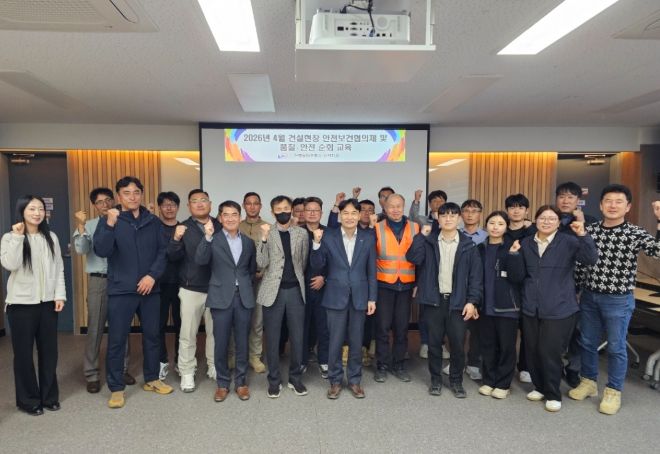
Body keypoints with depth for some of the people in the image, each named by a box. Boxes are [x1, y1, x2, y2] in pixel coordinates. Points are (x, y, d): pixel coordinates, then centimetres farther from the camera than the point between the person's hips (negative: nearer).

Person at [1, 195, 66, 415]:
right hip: (21, 304, -3)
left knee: (49, 351, 9)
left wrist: (60, 295, 0)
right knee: (24, 353, 5)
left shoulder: (51, 237, 7)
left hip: (47, 303, 3)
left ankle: (49, 396, 24)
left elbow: (59, 268, 7)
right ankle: (28, 399, 20)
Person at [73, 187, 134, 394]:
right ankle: (92, 374, 15)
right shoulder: (89, 226, 2)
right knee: (95, 329, 4)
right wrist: (80, 225, -21)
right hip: (98, 281, -1)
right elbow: (81, 249, -11)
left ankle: (122, 369, 24)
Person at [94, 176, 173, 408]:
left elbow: (162, 252, 3)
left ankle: (151, 379, 29)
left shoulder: (153, 222, 7)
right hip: (120, 290, -3)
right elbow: (101, 251, -15)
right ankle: (116, 388, 18)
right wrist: (110, 225, -29)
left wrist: (152, 275, -10)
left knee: (152, 335, 13)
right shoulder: (109, 221, -1)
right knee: (116, 340, 3)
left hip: (150, 289, 3)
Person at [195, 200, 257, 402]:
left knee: (242, 342, 9)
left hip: (244, 297, 3)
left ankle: (241, 381, 24)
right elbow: (200, 261, -17)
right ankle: (222, 383, 22)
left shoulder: (248, 242, 10)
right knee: (221, 342, 6)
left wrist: (246, 283, 6)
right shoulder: (213, 239, -1)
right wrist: (207, 237, -25)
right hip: (221, 297, -2)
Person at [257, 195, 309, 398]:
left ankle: (295, 377, 25)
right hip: (273, 291, -1)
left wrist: (297, 280, 11)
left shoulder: (301, 233, 4)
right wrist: (264, 238, -21)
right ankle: (274, 379, 22)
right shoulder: (266, 233, -2)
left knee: (297, 337, 8)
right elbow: (261, 264, -12)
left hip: (296, 290, 2)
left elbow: (304, 262, 12)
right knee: (273, 338, 7)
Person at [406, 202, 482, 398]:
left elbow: (476, 275, 1)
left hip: (457, 301, 0)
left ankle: (456, 381, 23)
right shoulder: (428, 241, 3)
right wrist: (422, 235, -12)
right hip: (434, 299, 1)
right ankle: (436, 379, 25)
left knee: (458, 343, 4)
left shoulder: (468, 244, 2)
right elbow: (413, 258, -13)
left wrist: (472, 301, -6)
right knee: (434, 342, 9)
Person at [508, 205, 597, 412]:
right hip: (531, 309, 4)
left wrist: (583, 235, -35)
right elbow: (517, 277, 3)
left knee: (550, 352, 0)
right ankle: (540, 387, 34)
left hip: (559, 309, -4)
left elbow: (591, 259, -22)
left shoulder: (568, 242, -5)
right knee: (532, 352, 11)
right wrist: (514, 255, -13)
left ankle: (553, 395, 21)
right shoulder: (526, 243, 5)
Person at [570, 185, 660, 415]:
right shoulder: (590, 230, 0)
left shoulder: (635, 233, -9)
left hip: (619, 300, -3)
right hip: (589, 296, 3)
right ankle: (588, 382, 33)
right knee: (587, 342, 15)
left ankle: (613, 392, 26)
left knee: (616, 347, 9)